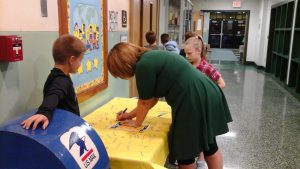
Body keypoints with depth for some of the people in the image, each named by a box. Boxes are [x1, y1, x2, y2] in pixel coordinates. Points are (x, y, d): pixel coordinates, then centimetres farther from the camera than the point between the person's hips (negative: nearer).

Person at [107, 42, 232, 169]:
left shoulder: (143, 66, -16)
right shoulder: (151, 58, 14)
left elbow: (145, 102, -4)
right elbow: (153, 98, 19)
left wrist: (136, 122, 12)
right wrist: (131, 114, 24)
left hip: (195, 101, -10)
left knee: (184, 151, 10)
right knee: (210, 146, 24)